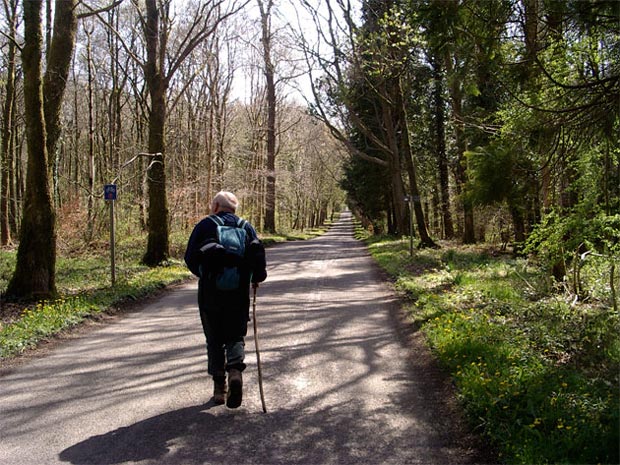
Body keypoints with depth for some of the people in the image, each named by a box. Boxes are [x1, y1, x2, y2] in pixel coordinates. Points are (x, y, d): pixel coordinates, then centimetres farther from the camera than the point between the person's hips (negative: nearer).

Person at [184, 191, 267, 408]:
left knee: (214, 340, 11)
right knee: (236, 336, 12)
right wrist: (257, 277, 15)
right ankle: (235, 370, -15)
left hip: (210, 293, -1)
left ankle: (219, 386, 12)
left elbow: (190, 258, 0)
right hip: (239, 294, 1)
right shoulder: (247, 227, 8)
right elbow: (258, 254, -2)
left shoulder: (205, 225, 2)